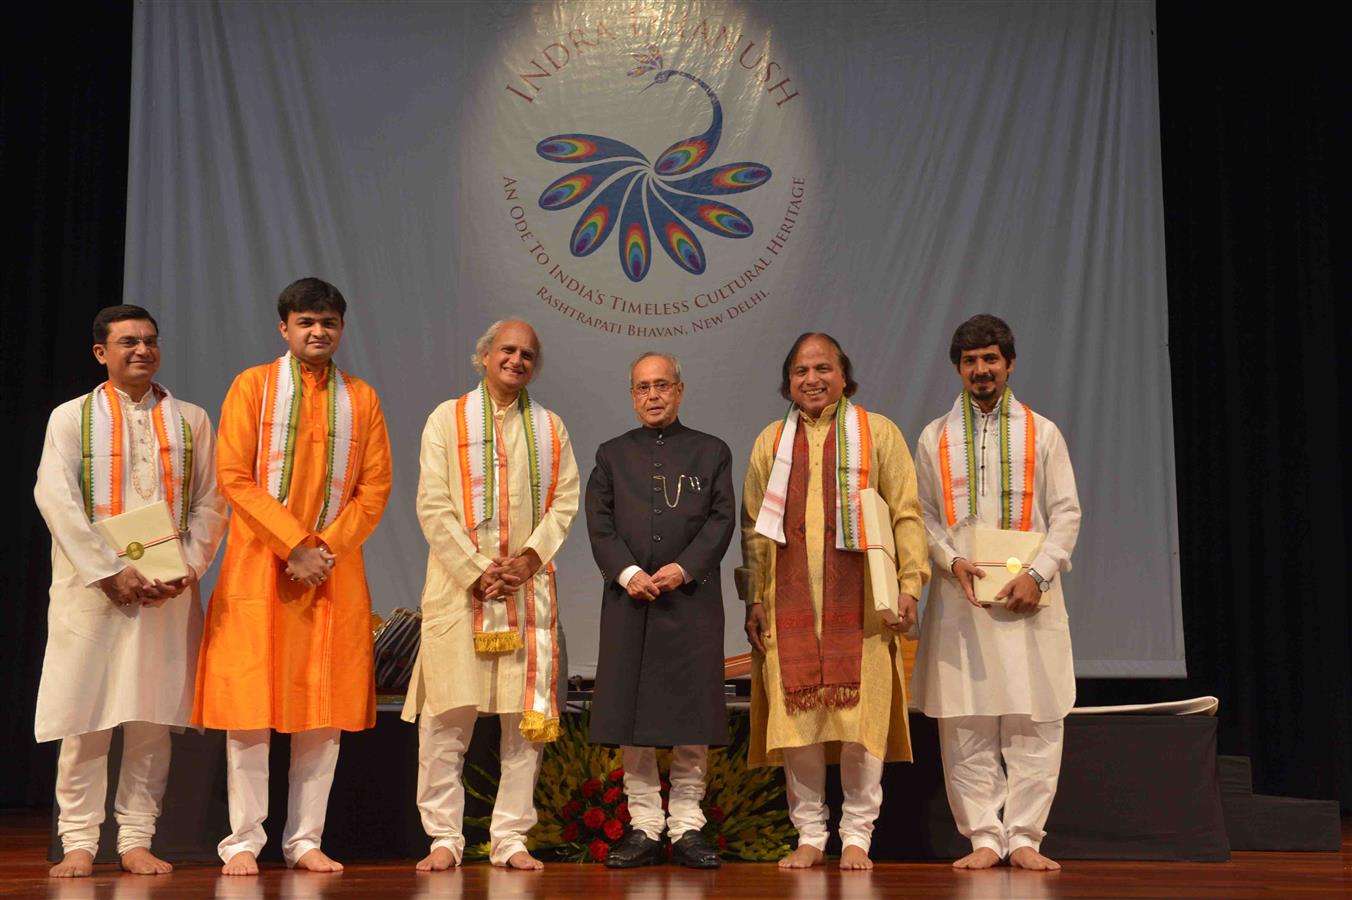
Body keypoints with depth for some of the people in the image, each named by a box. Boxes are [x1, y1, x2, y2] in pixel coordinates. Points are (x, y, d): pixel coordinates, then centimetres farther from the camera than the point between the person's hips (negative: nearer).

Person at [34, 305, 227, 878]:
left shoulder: (191, 420, 12)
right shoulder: (71, 417, 6)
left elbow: (210, 503, 8)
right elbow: (55, 498, -5)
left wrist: (187, 570, -7)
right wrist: (111, 571, -14)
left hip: (169, 591, 2)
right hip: (91, 588, -1)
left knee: (152, 719, 2)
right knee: (84, 717, -2)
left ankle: (137, 839, 9)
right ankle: (79, 842, 7)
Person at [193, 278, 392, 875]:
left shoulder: (361, 398, 10)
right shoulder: (253, 386, 3)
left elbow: (375, 487, 5)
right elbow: (234, 477, -5)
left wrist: (327, 547, -8)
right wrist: (294, 545, -13)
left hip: (335, 570, 3)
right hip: (258, 565, -2)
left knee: (325, 710, 2)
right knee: (249, 710, -3)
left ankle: (305, 839, 10)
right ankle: (243, 842, 5)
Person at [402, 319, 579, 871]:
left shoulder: (550, 428, 15)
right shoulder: (447, 419, 7)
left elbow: (565, 500, 7)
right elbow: (433, 506, -1)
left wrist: (530, 558, -9)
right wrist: (477, 572, -10)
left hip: (529, 588, 2)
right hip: (458, 586, -2)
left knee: (528, 715, 0)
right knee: (447, 717, -4)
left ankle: (511, 838, 7)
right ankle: (444, 838, 4)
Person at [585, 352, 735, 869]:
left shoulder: (711, 452, 10)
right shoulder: (613, 454, 14)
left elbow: (722, 519, 1)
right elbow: (599, 523, 4)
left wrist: (684, 569, -13)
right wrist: (627, 572, -12)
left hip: (693, 600, -1)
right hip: (629, 600, 1)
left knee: (693, 717, 0)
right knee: (631, 717, 1)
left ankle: (687, 827, 7)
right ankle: (644, 828, 9)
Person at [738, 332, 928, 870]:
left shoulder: (877, 433, 7)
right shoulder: (771, 442, 14)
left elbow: (906, 514, 3)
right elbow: (753, 527, 14)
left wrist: (909, 584, -7)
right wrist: (754, 598, 7)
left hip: (857, 601, -2)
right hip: (790, 602, 2)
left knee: (861, 719, -3)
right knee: (795, 719, 1)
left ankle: (857, 835, 9)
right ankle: (810, 835, 12)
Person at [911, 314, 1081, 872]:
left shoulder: (1041, 433, 9)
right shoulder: (934, 438, 11)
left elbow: (1066, 513, 5)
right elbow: (921, 515, 9)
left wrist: (1037, 573, -9)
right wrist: (951, 559, -10)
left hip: (1029, 597, 0)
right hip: (959, 598, 1)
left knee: (1035, 722, -3)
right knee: (965, 726, -1)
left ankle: (1024, 837, 6)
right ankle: (983, 837, 8)